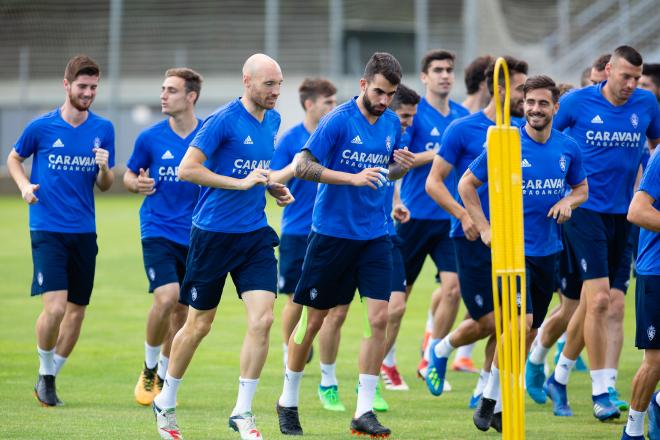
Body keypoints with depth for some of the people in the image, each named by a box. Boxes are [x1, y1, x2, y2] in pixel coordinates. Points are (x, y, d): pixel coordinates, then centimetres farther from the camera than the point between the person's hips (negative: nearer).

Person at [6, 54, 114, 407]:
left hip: (84, 231, 4)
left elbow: (105, 186, 10)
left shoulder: (103, 129, 4)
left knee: (77, 310, 7)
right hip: (47, 229, -4)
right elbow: (14, 159, 13)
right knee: (55, 306, -17)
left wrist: (105, 169, -13)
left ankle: (50, 377, 24)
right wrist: (24, 185, -6)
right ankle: (45, 372, 5)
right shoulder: (41, 127, -4)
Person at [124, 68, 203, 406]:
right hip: (158, 231, -2)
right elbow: (130, 175, 11)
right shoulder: (150, 138, -2)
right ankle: (149, 369, 3)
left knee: (182, 310, 8)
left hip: (195, 235, 2)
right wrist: (137, 184, -11)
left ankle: (163, 378, 27)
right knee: (166, 297, -20)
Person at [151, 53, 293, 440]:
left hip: (255, 234, 5)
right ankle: (166, 403, 26)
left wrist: (273, 187, 7)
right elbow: (187, 169, -20)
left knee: (263, 319, -9)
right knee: (199, 324, 6)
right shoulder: (223, 121, -14)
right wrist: (242, 183, -24)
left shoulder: (273, 120, 8)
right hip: (214, 234, -5)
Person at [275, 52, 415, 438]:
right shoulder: (338, 120, -12)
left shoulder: (392, 123, 5)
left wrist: (402, 167, -4)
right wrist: (353, 178, -26)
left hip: (375, 236, 4)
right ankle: (288, 402, 23)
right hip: (332, 232, -4)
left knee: (379, 318, -8)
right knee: (313, 319, 5)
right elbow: (303, 166, -16)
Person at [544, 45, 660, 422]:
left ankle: (559, 379, 29)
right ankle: (601, 392, -10)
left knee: (591, 302, 12)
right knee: (599, 299, -14)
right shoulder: (577, 102, -8)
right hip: (586, 210, -5)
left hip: (623, 213, 5)